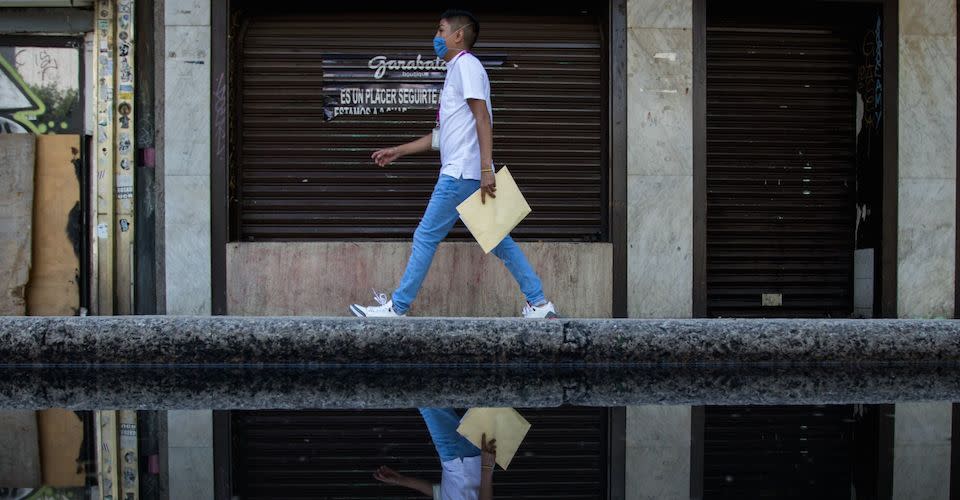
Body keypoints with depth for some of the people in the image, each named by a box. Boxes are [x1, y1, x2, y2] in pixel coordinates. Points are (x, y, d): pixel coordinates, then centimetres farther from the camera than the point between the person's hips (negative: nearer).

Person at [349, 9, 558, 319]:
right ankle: (539, 304, 8)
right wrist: (398, 151, 27)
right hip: (468, 174, 10)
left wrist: (486, 170, -24)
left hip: (461, 173, -10)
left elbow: (482, 118, -17)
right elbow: (441, 134, 27)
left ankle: (397, 308, 5)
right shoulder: (456, 71, 24)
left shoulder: (466, 65, -6)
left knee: (425, 237, -3)